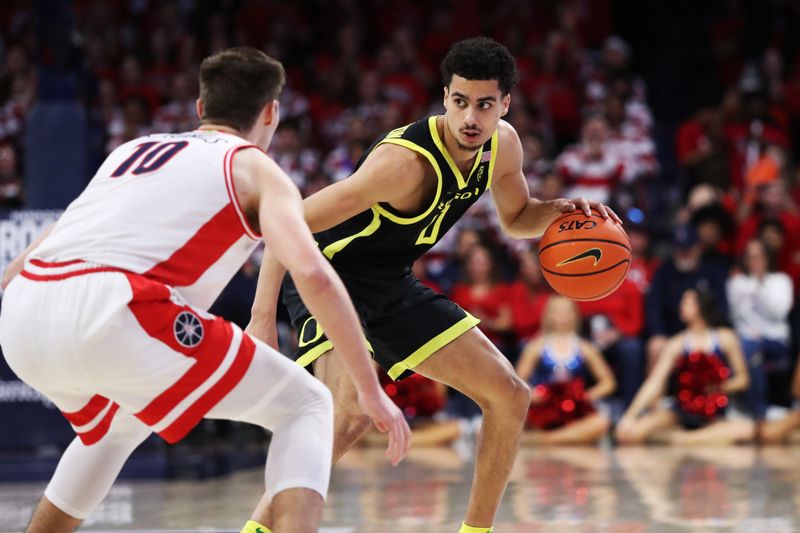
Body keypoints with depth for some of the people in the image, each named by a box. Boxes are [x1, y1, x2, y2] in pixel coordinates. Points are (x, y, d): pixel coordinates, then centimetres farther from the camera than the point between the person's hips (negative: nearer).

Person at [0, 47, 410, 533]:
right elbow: (313, 274, -3)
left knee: (120, 424, 39)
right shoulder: (256, 169, 14)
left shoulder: (134, 149, 32)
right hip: (110, 315, -7)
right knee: (304, 406, 9)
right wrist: (370, 389, 1)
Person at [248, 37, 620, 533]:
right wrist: (263, 317, -38)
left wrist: (561, 212, -8)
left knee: (511, 397, 5)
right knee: (351, 415, -32)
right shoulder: (405, 160, -31)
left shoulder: (503, 144, -8)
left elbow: (517, 218, 15)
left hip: (393, 287, 8)